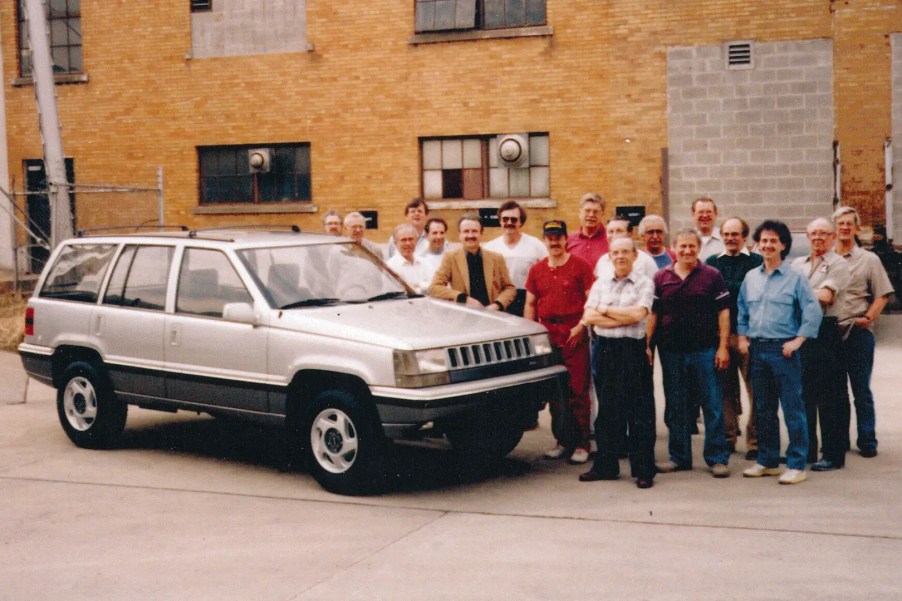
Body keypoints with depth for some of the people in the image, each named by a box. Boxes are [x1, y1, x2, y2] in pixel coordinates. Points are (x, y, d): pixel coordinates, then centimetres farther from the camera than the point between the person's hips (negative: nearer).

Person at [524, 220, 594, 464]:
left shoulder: (580, 266, 1)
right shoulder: (537, 269, 14)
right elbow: (530, 304, 17)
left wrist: (581, 326, -12)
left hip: (573, 334, -5)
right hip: (546, 333, 5)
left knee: (577, 391, -5)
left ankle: (581, 443, 1)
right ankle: (562, 441, 18)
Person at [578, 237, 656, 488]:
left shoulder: (644, 283, 2)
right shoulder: (600, 284, 13)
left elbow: (637, 313, -13)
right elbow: (588, 316, 0)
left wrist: (605, 310, -3)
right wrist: (624, 318, -9)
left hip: (633, 350, -4)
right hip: (604, 349, 4)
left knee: (639, 411, -2)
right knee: (606, 410, 9)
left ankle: (644, 470, 4)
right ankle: (605, 466, 18)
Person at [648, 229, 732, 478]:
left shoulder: (712, 276, 1)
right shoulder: (661, 278, 7)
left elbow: (723, 312, 0)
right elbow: (652, 314, 8)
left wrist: (723, 347, -7)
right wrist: (646, 345, 0)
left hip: (704, 350, -2)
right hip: (671, 352, 3)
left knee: (712, 405, 0)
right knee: (674, 407, 10)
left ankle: (717, 458, 8)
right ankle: (679, 456, 20)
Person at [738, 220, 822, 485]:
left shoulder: (795, 278, -3)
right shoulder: (750, 278, 12)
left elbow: (813, 312, -6)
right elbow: (742, 311, 20)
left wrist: (798, 340, -12)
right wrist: (742, 337, 10)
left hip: (783, 349, -5)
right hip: (756, 349, 5)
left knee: (792, 408, -5)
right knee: (763, 409, 12)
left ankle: (796, 465, 0)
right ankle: (768, 461, 22)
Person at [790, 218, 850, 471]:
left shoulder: (838, 264, -2)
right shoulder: (797, 264, 18)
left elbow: (825, 296, -14)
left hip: (825, 333, -6)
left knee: (829, 397, -4)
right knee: (803, 393, 11)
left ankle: (833, 455, 2)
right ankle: (805, 449, 21)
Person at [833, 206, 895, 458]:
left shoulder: (869, 259, 5)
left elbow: (882, 295, 2)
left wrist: (868, 318, -11)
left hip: (858, 333, -2)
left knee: (861, 390, 0)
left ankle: (867, 442, 7)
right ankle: (838, 440, 18)